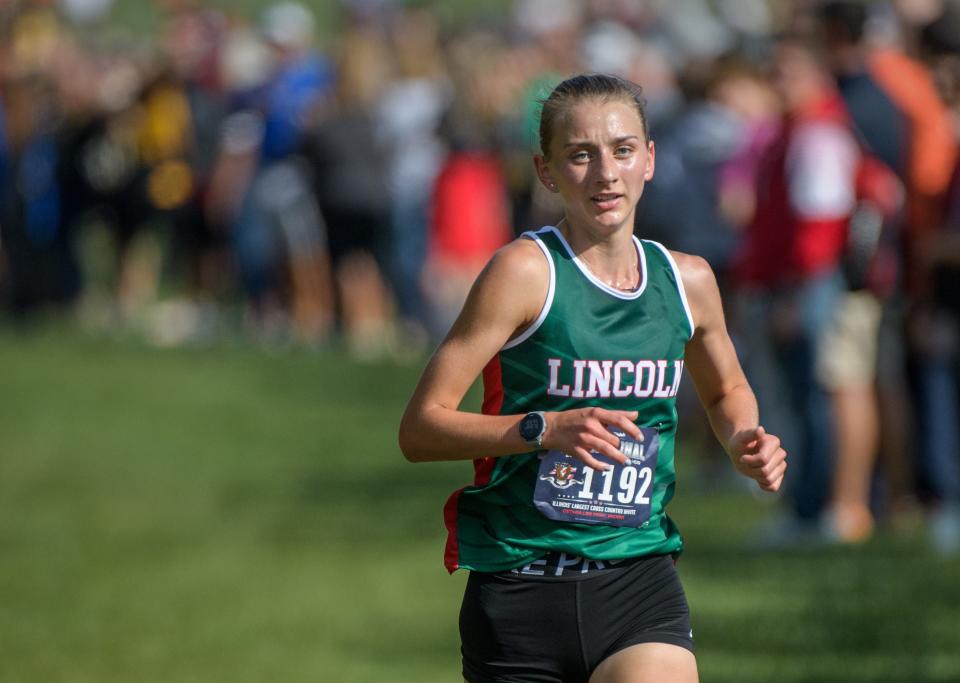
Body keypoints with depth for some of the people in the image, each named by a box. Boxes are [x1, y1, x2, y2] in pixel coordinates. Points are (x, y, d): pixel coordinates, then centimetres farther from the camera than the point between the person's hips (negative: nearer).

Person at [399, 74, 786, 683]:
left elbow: (727, 391, 30)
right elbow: (420, 429, -10)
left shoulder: (687, 281, 8)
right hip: (520, 582, -2)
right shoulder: (526, 272, -7)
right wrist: (547, 429, -23)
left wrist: (744, 442, 7)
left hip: (639, 581, 2)